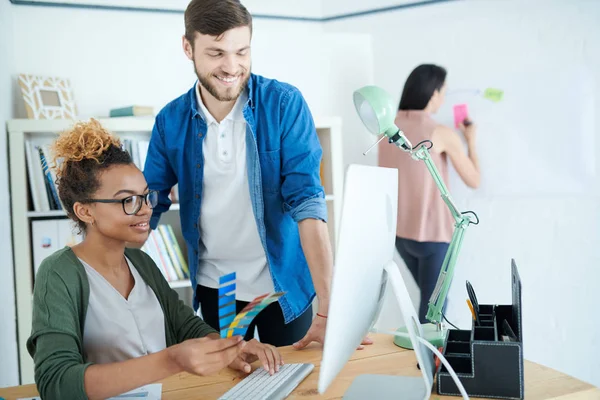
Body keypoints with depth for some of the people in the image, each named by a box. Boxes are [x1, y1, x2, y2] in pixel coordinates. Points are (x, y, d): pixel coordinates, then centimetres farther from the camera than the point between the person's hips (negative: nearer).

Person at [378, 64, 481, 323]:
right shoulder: (442, 134, -14)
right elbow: (474, 180, -5)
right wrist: (471, 140, 8)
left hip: (400, 232, 6)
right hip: (433, 234, -6)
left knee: (429, 299, 23)